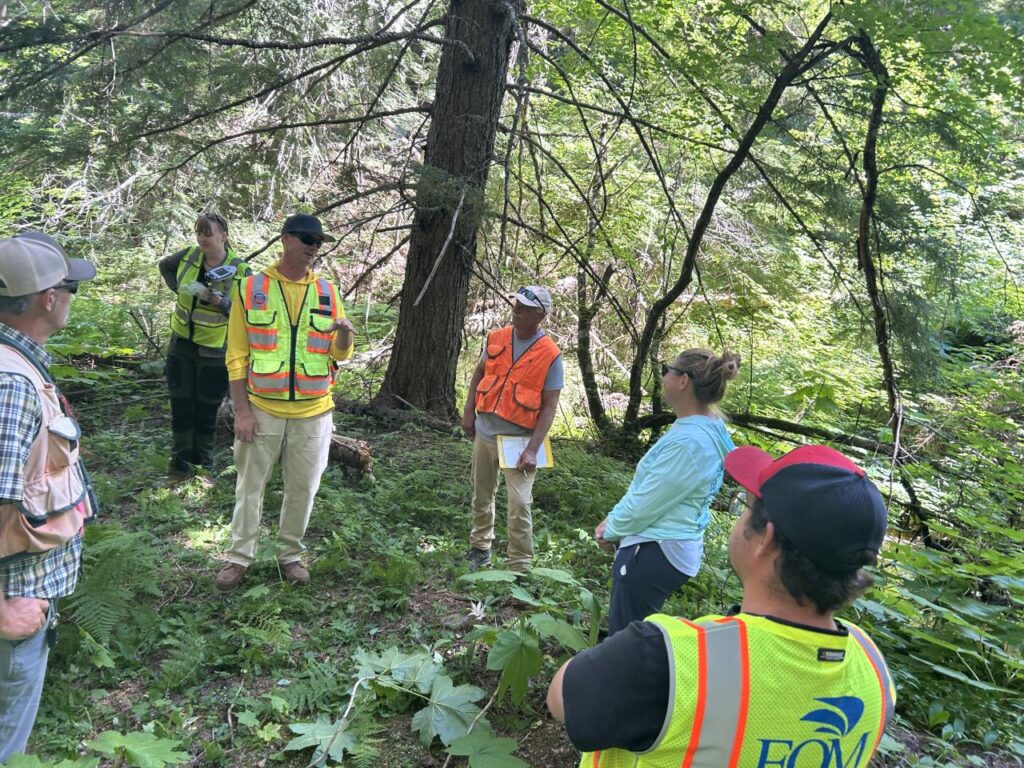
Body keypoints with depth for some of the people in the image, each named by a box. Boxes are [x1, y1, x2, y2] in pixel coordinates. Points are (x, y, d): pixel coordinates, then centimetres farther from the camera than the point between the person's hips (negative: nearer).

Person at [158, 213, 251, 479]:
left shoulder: (240, 270, -13)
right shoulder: (189, 256, -2)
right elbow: (165, 266, 20)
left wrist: (213, 297, -29)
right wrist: (178, 289, 5)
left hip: (214, 353, -4)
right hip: (181, 345, 4)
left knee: (206, 410, 9)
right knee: (181, 406, 12)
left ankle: (203, 462, 26)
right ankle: (180, 460, 27)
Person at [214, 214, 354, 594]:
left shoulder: (327, 291, 3)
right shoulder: (251, 288, -3)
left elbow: (339, 354, 7)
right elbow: (237, 356, -3)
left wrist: (345, 335, -17)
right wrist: (241, 410, -9)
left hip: (312, 412, 2)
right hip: (262, 409, -2)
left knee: (302, 487, 11)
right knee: (250, 485, 9)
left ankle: (290, 554, 28)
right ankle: (240, 557, 24)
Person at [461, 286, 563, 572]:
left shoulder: (550, 355, -14)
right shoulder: (496, 338, -1)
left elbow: (549, 406, -13)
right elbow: (479, 374, 13)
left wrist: (532, 449, -19)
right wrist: (468, 413, 4)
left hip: (519, 439, -5)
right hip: (484, 432, 5)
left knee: (519, 504, -5)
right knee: (481, 495, 18)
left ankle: (519, 566, 8)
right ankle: (480, 547, 37)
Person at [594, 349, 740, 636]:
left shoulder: (688, 441, -26)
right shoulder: (706, 427, 6)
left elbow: (646, 504, -19)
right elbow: (645, 487, 13)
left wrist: (611, 531, -2)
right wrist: (613, 519, 11)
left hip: (654, 554, -10)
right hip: (668, 547, 10)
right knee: (634, 633, 21)